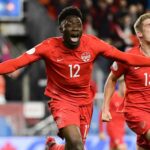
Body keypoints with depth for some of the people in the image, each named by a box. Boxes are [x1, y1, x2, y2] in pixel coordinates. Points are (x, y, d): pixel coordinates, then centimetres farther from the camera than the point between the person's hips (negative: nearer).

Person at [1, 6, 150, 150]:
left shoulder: (92, 43, -10)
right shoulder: (49, 47, -15)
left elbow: (124, 57, -5)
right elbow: (16, 63, -20)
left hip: (85, 102, 4)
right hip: (61, 101, -4)